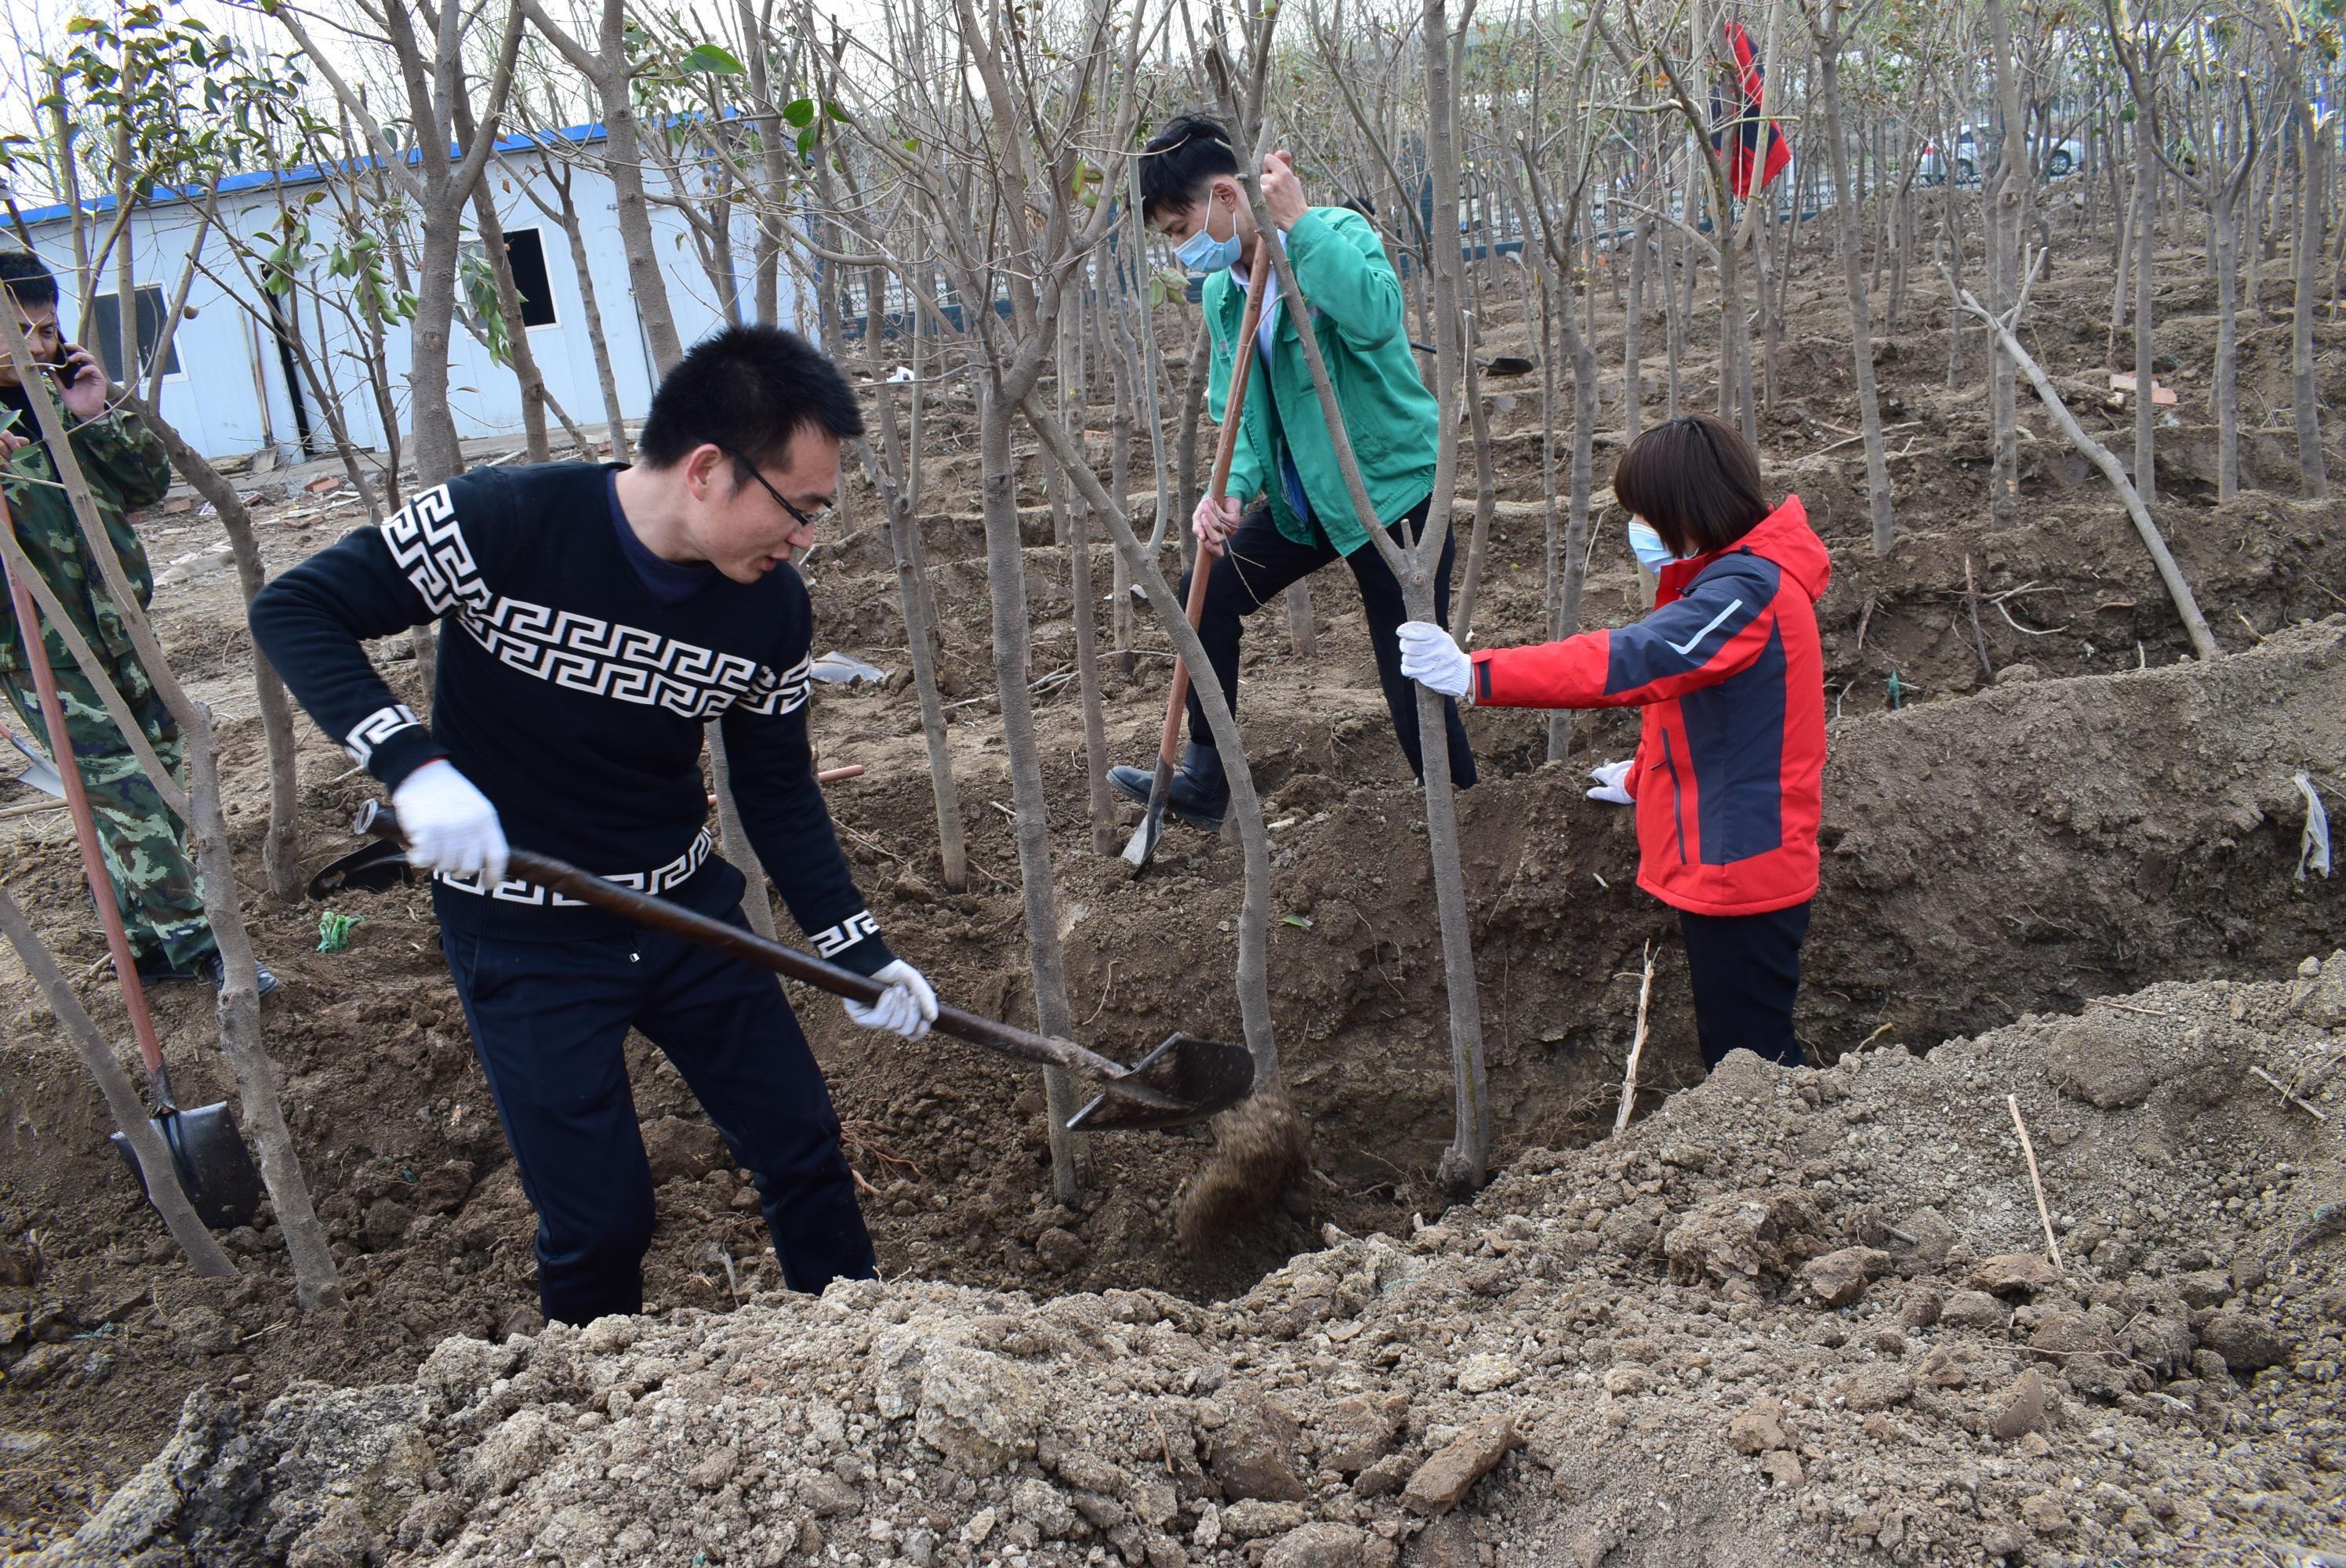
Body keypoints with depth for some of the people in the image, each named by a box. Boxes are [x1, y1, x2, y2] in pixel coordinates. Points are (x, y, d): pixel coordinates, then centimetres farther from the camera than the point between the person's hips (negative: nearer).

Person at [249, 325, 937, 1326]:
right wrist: (413, 767, -32)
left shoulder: (773, 608, -10)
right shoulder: (504, 522, -23)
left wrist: (858, 954, 0)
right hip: (524, 936, -4)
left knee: (803, 1149, 11)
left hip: (686, 905, 4)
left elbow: (778, 793, 3)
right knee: (599, 1221, 0)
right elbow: (294, 612, -18)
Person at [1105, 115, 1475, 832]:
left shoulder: (1336, 234, -18)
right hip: (1304, 498, 8)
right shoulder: (1222, 293, 3)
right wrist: (1231, 488, -15)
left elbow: (1376, 315, -39)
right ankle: (1202, 785, 20)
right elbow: (1240, 413, 5)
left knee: (1412, 674, -6)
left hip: (1393, 487, -7)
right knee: (1208, 592, 8)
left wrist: (1299, 221, -36)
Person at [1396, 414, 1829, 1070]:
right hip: (1726, 865, 11)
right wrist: (1643, 777, 27)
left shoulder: (1747, 589, -23)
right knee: (1735, 1048, 17)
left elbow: (1629, 661, -35)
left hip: (1740, 865, -11)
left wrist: (1475, 676, -39)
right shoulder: (1740, 573, 11)